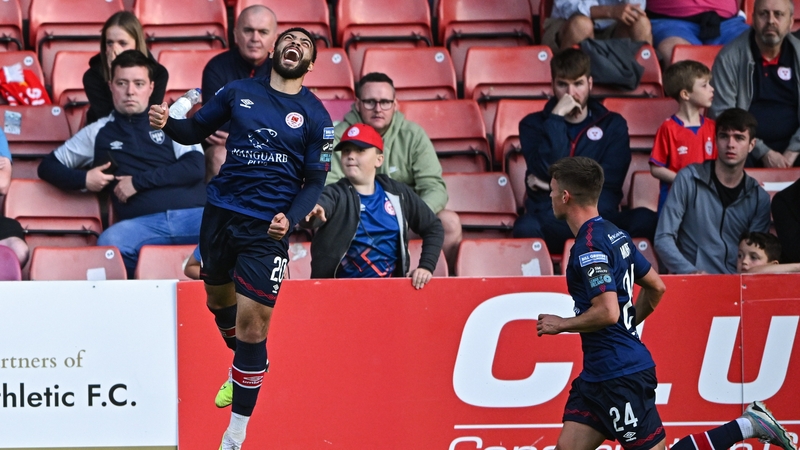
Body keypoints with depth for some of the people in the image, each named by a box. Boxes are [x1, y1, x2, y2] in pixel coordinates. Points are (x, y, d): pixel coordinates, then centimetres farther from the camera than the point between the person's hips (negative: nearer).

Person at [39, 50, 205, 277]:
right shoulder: (99, 132, 21)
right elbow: (48, 166, 26)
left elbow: (195, 167, 3)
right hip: (145, 223, 1)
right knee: (109, 244, -35)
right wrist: (82, 179, 6)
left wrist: (139, 181, -2)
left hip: (193, 214, -1)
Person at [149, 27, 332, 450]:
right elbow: (195, 130, 12)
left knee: (251, 321, -8)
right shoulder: (239, 92, 6)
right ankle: (244, 368, 51)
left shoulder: (315, 117, 0)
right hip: (220, 212, 4)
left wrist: (290, 218, -17)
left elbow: (314, 181, 1)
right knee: (219, 298, 20)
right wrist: (167, 123, -10)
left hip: (267, 228, -4)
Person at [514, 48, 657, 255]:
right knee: (526, 227, -39)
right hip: (551, 221, -1)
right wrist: (557, 118, -6)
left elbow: (607, 180, 3)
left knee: (645, 220, -32)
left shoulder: (613, 125, 15)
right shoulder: (533, 124, 13)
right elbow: (547, 171, -6)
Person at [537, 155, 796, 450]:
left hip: (620, 376, -10)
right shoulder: (614, 234, 12)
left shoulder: (590, 246, -18)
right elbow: (656, 287, 19)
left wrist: (562, 324, -11)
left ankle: (745, 426, -1)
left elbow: (608, 312, -26)